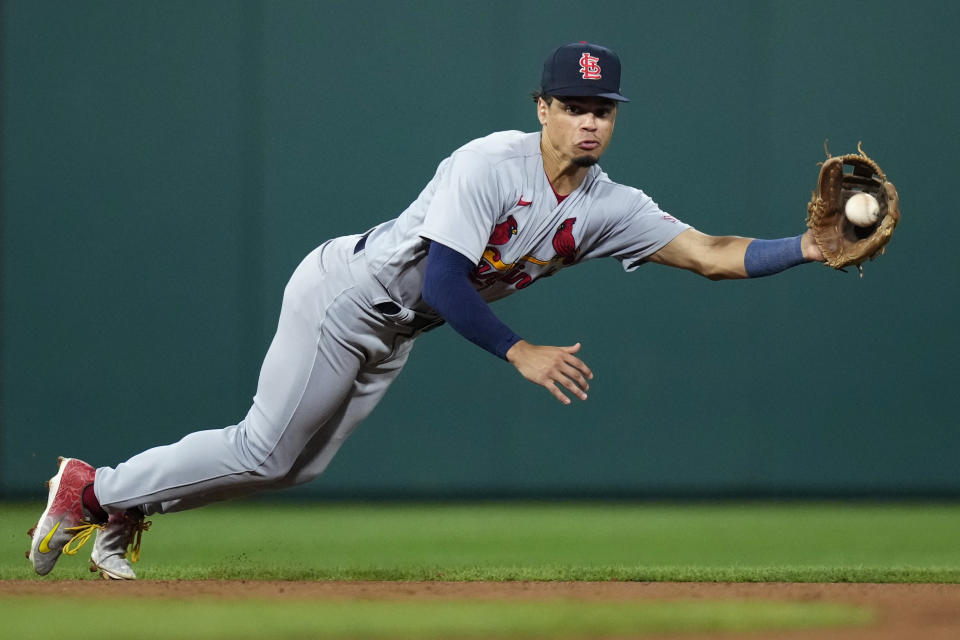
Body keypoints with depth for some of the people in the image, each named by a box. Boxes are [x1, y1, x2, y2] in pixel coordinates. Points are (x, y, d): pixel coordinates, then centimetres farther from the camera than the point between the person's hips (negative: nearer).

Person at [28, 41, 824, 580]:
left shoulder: (607, 208, -5)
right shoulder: (490, 165, -26)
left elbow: (710, 254, -10)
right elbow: (442, 284, -30)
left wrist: (811, 249, -22)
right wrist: (520, 353, -32)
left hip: (393, 336, 8)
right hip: (347, 291, -8)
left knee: (294, 465, 7)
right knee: (266, 450, -7)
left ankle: (125, 506, 20)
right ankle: (96, 488, 9)